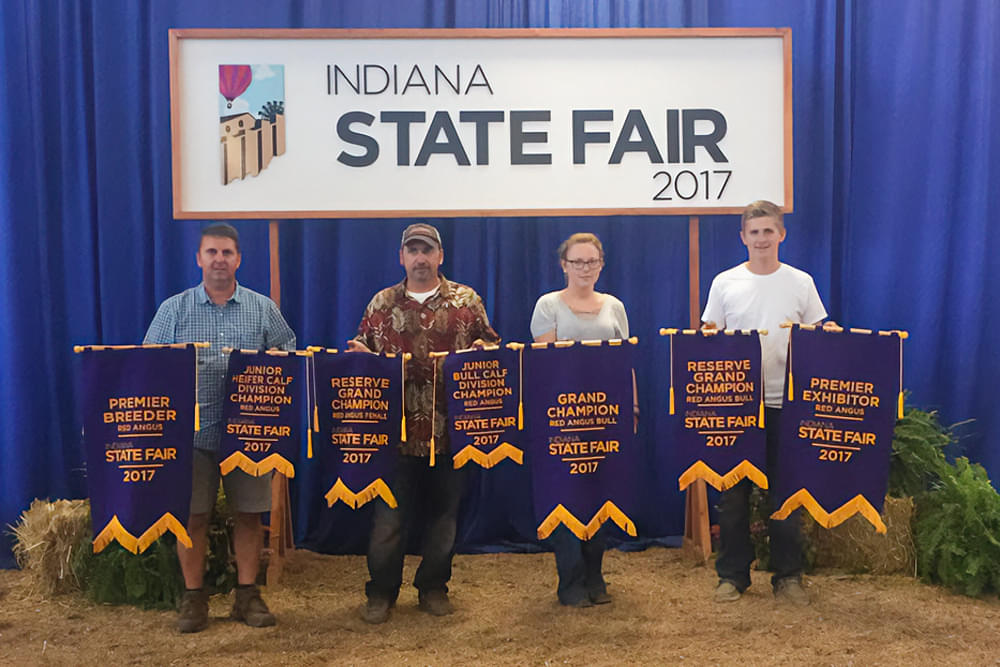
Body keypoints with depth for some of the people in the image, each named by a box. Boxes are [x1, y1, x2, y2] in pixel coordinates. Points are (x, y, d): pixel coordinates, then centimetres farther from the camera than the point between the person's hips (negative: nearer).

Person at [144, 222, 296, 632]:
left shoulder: (263, 308, 7)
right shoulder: (174, 309, 5)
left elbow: (290, 348, 11)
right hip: (192, 432, -1)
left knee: (249, 514, 7)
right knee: (193, 516, 4)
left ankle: (248, 594, 20)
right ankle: (193, 596, 20)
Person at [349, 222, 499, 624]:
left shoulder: (467, 301, 5)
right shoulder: (381, 304, 8)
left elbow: (492, 342, 10)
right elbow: (361, 349, 15)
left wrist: (482, 349, -12)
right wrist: (362, 355, -7)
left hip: (450, 428, 0)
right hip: (397, 429, 0)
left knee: (444, 513, 11)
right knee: (389, 516, 3)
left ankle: (433, 587, 27)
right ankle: (381, 592, 18)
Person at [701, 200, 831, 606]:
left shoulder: (800, 283, 5)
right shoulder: (725, 283, 5)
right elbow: (707, 337, 8)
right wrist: (708, 340, -14)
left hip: (785, 401, 0)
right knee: (733, 492, 5)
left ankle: (788, 576, 19)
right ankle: (732, 574, 18)